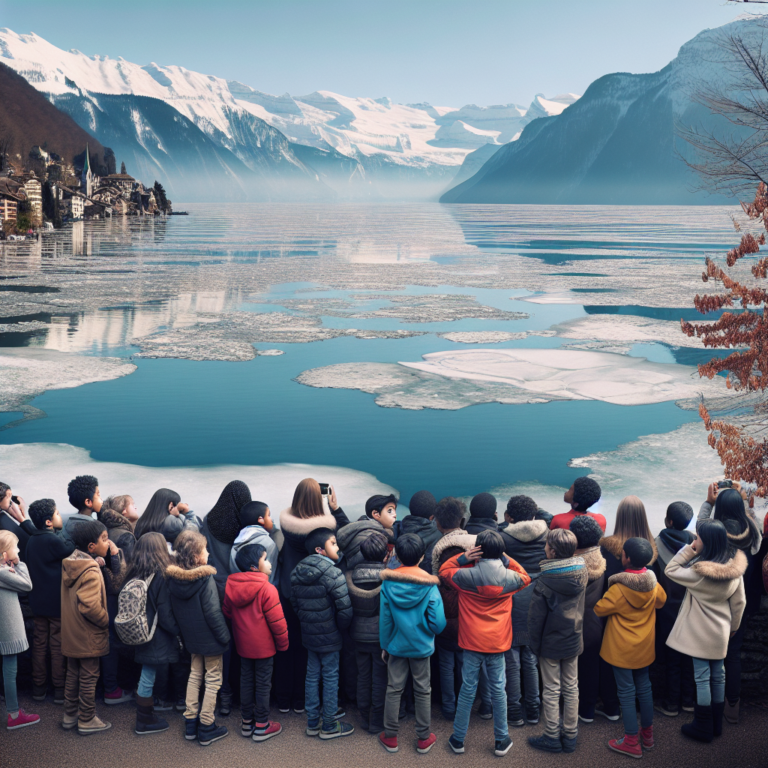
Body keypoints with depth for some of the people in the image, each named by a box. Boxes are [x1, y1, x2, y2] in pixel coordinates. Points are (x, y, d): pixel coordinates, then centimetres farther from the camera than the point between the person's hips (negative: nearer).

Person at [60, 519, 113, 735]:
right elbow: (90, 606, -31)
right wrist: (106, 620, -16)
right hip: (89, 636, -8)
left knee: (73, 674, 19)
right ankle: (87, 720, 15)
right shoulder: (91, 572, -25)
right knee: (88, 677, 5)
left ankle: (70, 716, 30)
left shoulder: (69, 564, 2)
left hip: (71, 633, 8)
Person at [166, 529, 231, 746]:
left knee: (195, 675, 21)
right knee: (213, 679, 7)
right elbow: (213, 612, -22)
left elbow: (175, 611, 6)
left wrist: (184, 631, 16)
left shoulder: (173, 577, -4)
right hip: (210, 639, -6)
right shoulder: (206, 578, -23)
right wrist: (224, 636, -12)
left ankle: (190, 723, 25)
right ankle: (206, 728, 13)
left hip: (192, 638, 6)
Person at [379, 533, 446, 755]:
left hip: (396, 645, 1)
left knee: (394, 690, 12)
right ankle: (424, 739, 21)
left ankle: (390, 737, 21)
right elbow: (439, 622, -16)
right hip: (422, 646, -1)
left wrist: (385, 645, 6)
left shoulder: (388, 583, -11)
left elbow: (384, 619, -5)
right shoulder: (430, 585, -15)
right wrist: (428, 632, 7)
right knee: (422, 691, 12)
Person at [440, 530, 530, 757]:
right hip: (498, 643, 1)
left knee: (467, 690, 8)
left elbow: (444, 569, 6)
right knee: (498, 690, 11)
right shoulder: (510, 578, -8)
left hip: (472, 643, -1)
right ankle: (501, 740, 20)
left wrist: (463, 557, -6)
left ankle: (458, 739, 18)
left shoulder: (466, 576, -13)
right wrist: (506, 560, 4)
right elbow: (525, 577, 16)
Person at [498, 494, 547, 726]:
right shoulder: (545, 535, -2)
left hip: (511, 606, -4)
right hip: (536, 608, 4)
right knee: (531, 662, 15)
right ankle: (533, 711, 23)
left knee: (512, 663, 7)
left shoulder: (503, 537, -14)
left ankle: (515, 713, 14)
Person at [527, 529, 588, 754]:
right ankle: (570, 736, 25)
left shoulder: (544, 582, -22)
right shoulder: (581, 573, -9)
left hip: (551, 643, -4)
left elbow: (536, 617, -14)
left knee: (552, 691, 8)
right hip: (573, 641, 4)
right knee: (571, 688, 15)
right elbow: (579, 608, 5)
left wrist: (535, 643, -4)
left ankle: (552, 737, 18)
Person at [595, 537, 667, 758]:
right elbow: (661, 601, 12)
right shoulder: (652, 582, -8)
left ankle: (632, 742, 11)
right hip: (644, 646, 6)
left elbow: (599, 609, -13)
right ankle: (647, 734, 30)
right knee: (644, 687, 18)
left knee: (627, 692, 4)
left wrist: (605, 597, 5)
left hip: (622, 649, -6)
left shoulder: (619, 588, -25)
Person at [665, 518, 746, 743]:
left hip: (700, 634, -6)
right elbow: (739, 602, 2)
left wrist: (688, 549, -20)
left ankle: (703, 728, 16)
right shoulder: (734, 567, -8)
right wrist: (733, 626, 16)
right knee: (718, 674, 17)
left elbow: (671, 571, -17)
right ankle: (716, 724, 30)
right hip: (721, 632, 6)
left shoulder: (699, 572, -28)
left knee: (702, 678, 5)